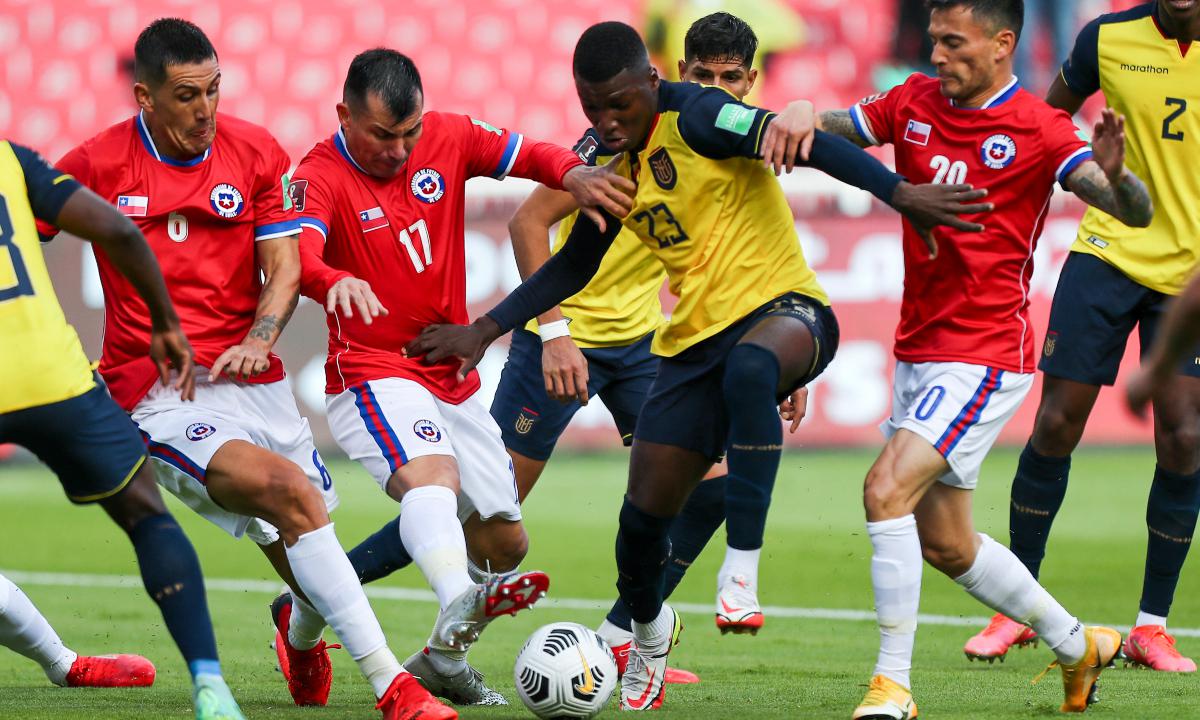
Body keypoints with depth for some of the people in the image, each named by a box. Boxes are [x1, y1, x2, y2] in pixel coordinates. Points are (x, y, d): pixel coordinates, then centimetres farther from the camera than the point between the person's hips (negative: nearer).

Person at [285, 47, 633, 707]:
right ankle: (459, 608, -61)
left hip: (453, 378, 7)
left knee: (504, 541, 11)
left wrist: (575, 175, -25)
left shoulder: (448, 139, 1)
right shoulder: (321, 175, -15)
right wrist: (334, 281, -56)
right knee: (431, 475, -36)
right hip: (373, 376, -7)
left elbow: (530, 156, -1)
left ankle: (442, 661, 32)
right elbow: (296, 253, -33)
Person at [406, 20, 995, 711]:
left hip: (781, 307, -7)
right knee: (644, 512, 2)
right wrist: (485, 330, 20)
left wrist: (901, 193, -34)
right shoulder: (613, 166, 11)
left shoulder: (692, 115, -11)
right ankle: (649, 630, 34)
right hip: (696, 339, 7)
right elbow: (573, 266, 26)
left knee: (748, 368, -44)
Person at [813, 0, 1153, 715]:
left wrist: (1114, 175, -44)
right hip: (918, 352, 8)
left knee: (887, 490, -23)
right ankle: (1078, 645, 35)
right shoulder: (914, 103, 4)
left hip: (984, 356, -7)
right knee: (944, 543, 15)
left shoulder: (1038, 130, -13)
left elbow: (1137, 213, -20)